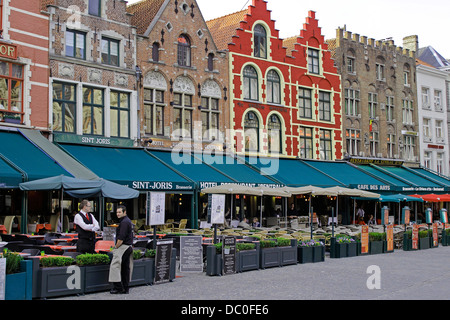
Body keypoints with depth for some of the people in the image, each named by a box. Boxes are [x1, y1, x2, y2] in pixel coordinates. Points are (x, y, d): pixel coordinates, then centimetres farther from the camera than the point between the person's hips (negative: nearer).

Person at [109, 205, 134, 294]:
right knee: (126, 267, 10)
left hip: (123, 247, -10)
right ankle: (125, 288, 13)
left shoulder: (124, 222, -15)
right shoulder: (128, 221, 17)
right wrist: (117, 246, 19)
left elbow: (121, 238, -21)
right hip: (129, 247, 10)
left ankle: (118, 287, -9)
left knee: (115, 265, -8)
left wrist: (116, 247, -10)